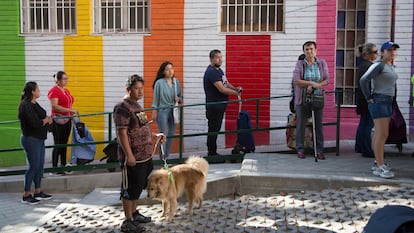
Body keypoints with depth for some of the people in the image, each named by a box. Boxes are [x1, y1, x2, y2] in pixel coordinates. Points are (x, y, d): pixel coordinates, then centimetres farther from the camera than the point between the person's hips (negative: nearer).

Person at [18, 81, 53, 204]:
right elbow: (35, 123, -25)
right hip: (31, 139, -9)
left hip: (39, 139, 9)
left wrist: (47, 119, -7)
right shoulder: (26, 106, -18)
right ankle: (26, 195, 7)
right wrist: (46, 120, -6)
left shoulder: (34, 104, 12)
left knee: (40, 165, 13)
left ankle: (38, 192, 23)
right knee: (33, 166, -3)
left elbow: (43, 116, 15)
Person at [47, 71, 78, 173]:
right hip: (58, 120, -8)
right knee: (58, 145, -4)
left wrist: (72, 113, 12)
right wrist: (70, 110, -25)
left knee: (64, 144, 12)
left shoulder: (66, 91, 15)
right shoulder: (54, 91, -10)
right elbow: (55, 106, -20)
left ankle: (63, 165, 20)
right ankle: (54, 167, 2)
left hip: (67, 120, 8)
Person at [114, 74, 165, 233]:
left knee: (137, 188, 21)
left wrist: (155, 136, 19)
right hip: (133, 157, -10)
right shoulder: (122, 108, -16)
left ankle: (134, 213, 35)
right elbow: (122, 133, -21)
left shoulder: (136, 105, 14)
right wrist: (129, 155, -24)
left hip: (145, 156, 10)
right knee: (130, 189, 0)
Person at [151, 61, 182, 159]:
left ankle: (167, 157, 19)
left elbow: (181, 97, 15)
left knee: (171, 135, 8)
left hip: (173, 111, 5)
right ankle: (162, 158, 4)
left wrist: (178, 99, -7)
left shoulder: (176, 82, 6)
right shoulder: (159, 83, -7)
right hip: (162, 111, -5)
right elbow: (155, 99, -4)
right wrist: (154, 113, -4)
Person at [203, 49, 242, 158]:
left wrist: (235, 88, 2)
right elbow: (222, 89, -22)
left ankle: (213, 153, 22)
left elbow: (226, 83, 22)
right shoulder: (211, 72, -17)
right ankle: (212, 153, 4)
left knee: (215, 130, 14)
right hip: (214, 106, -10)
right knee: (213, 130, -3)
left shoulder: (219, 70, 14)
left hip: (220, 105, 10)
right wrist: (236, 92, -11)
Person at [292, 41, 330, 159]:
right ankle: (300, 150, 15)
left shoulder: (322, 63, 5)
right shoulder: (300, 64, 0)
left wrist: (313, 86, -16)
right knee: (301, 124, 4)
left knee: (318, 124, 5)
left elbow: (326, 80, -1)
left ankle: (319, 151, 12)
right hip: (302, 99, -1)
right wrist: (311, 83, -22)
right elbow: (296, 80, -12)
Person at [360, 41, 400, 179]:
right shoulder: (379, 65, -11)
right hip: (379, 101, -9)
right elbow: (363, 80, -21)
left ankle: (378, 163, 19)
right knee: (382, 135, -10)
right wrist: (369, 98, -16)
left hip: (388, 102, 9)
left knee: (379, 135, 12)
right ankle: (380, 167, -8)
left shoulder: (390, 67, 16)